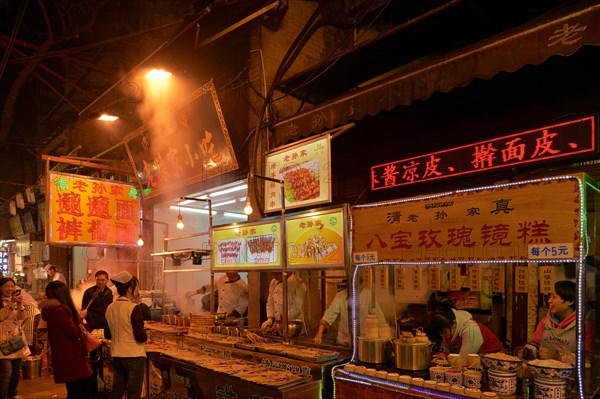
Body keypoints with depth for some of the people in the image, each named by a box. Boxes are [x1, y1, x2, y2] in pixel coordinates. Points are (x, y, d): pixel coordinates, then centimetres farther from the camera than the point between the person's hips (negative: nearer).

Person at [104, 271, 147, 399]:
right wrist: (145, 336, 2)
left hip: (116, 356, 6)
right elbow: (141, 337, -19)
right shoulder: (133, 308, -16)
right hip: (134, 356, -6)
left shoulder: (110, 308, 3)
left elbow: (107, 334, 13)